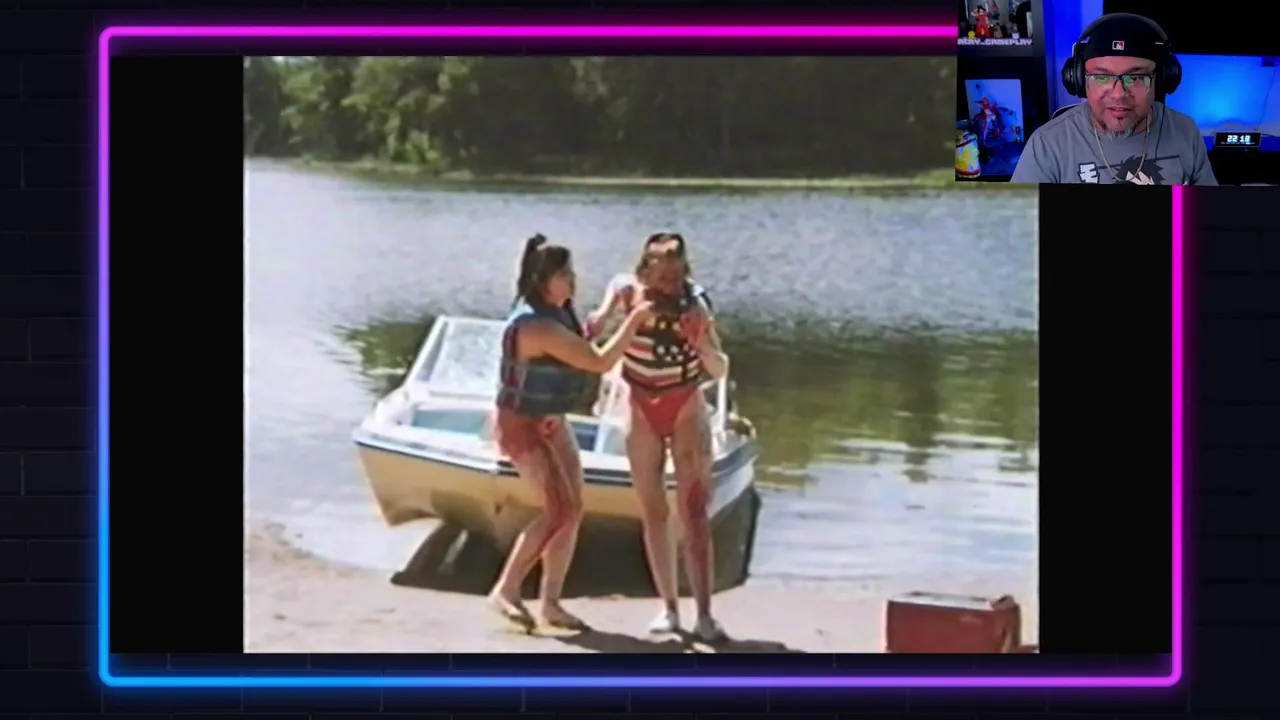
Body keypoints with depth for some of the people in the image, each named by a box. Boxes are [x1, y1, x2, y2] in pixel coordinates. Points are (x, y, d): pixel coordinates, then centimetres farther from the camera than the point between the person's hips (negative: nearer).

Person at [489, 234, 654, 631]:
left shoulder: (557, 310, 2)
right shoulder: (538, 326, -29)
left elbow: (582, 343, 21)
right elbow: (600, 362, -28)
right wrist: (634, 320, -21)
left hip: (551, 423, 10)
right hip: (522, 425, -10)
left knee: (573, 510, 5)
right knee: (559, 511, -17)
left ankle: (551, 603, 11)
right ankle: (506, 590, -9)